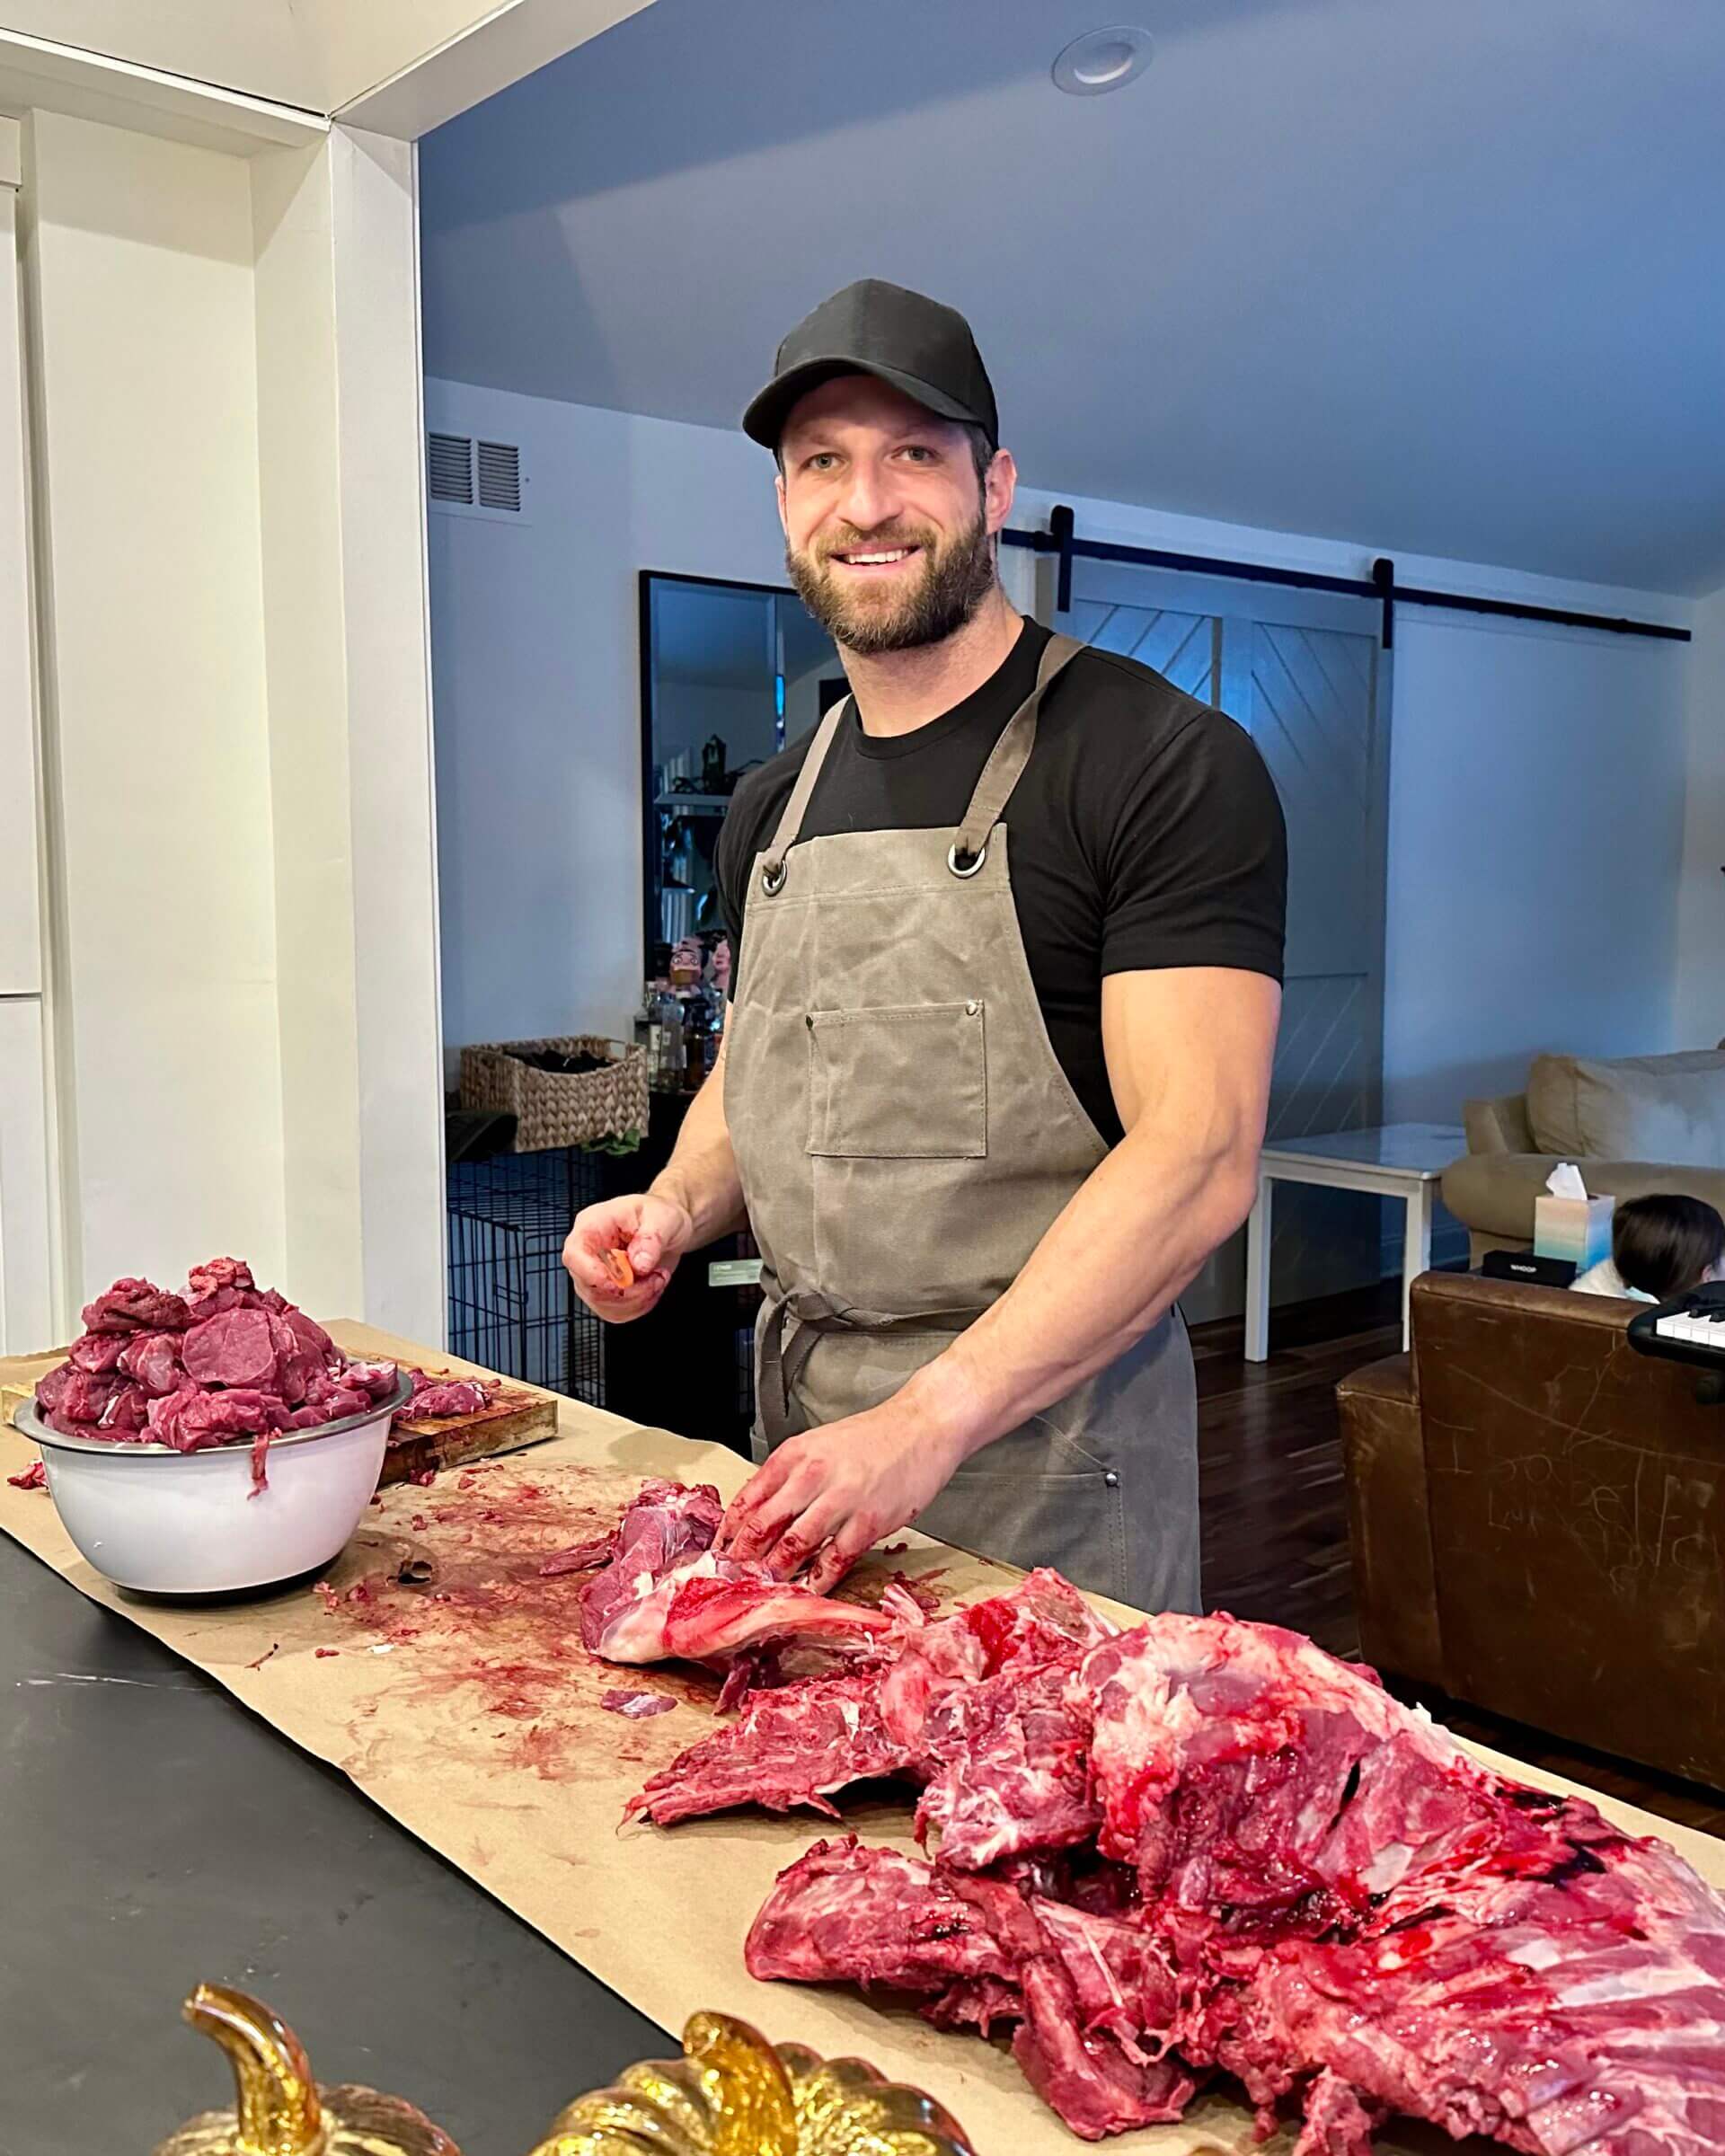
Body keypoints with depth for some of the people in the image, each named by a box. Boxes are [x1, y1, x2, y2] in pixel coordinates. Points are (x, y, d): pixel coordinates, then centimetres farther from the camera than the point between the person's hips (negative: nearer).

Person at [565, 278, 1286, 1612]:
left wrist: (931, 1419, -26)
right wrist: (678, 1206, 1)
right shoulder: (774, 807, 10)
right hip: (796, 1425, 6)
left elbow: (1197, 1156, -20)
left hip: (1046, 1453, -6)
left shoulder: (1165, 764, -12)